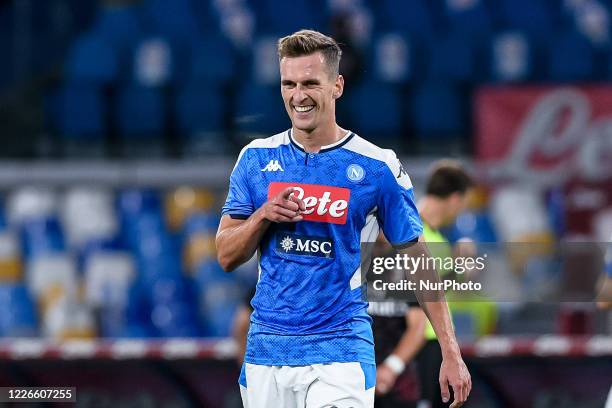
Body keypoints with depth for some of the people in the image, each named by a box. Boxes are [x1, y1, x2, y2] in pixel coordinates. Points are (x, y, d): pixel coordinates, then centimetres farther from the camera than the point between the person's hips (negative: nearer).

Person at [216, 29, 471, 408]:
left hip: (340, 349, -3)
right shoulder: (256, 159, 6)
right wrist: (263, 216, -11)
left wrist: (452, 354, -4)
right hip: (266, 348, 3)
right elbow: (226, 256, 9)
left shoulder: (377, 167, -2)